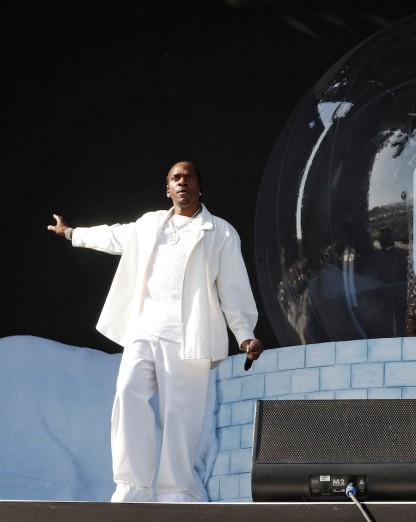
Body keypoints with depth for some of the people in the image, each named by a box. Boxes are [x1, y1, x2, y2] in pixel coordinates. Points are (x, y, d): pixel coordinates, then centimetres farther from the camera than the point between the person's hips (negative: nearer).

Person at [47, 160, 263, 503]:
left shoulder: (220, 233, 8)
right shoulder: (149, 224, 21)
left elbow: (234, 289, 3)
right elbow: (114, 237, 40)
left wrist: (246, 335, -8)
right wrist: (72, 233, 53)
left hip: (187, 336, -4)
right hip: (144, 329, 4)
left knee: (179, 411, -9)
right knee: (130, 394, -16)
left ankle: (176, 493, -4)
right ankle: (133, 487, -16)